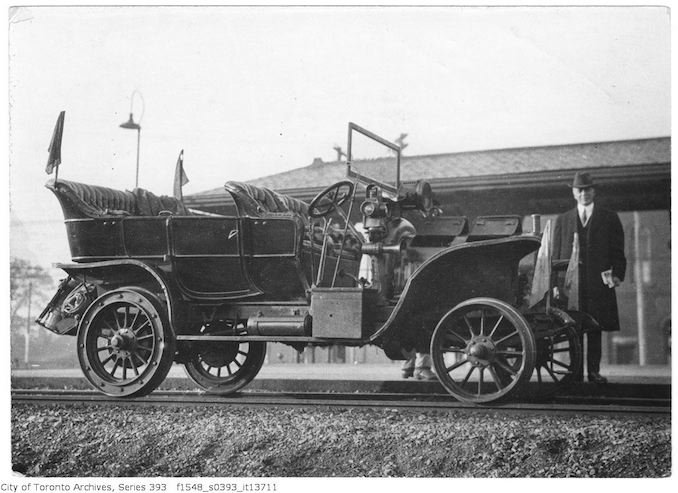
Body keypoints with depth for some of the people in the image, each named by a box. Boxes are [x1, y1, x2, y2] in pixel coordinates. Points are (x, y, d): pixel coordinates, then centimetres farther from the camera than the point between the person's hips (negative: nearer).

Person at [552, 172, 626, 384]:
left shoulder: (609, 218, 11)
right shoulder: (562, 220, 15)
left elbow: (617, 252, 8)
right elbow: (556, 254, 12)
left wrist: (617, 275, -6)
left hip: (598, 283, -1)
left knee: (595, 329, 0)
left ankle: (594, 371, 6)